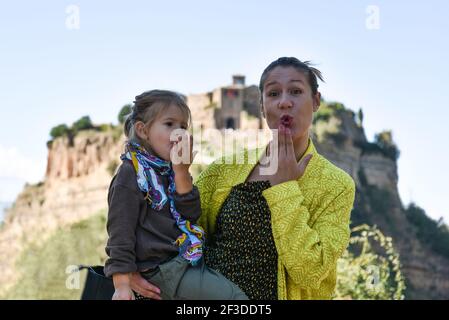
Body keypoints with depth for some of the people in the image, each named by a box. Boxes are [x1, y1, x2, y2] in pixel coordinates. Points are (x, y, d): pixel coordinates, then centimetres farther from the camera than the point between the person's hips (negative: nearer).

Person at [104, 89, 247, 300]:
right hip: (163, 270, -8)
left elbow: (191, 214, 1)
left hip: (186, 261, 8)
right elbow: (120, 232, -13)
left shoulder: (171, 171, 12)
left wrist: (182, 172, -11)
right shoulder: (131, 174, -10)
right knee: (234, 295, -15)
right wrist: (122, 286, -18)